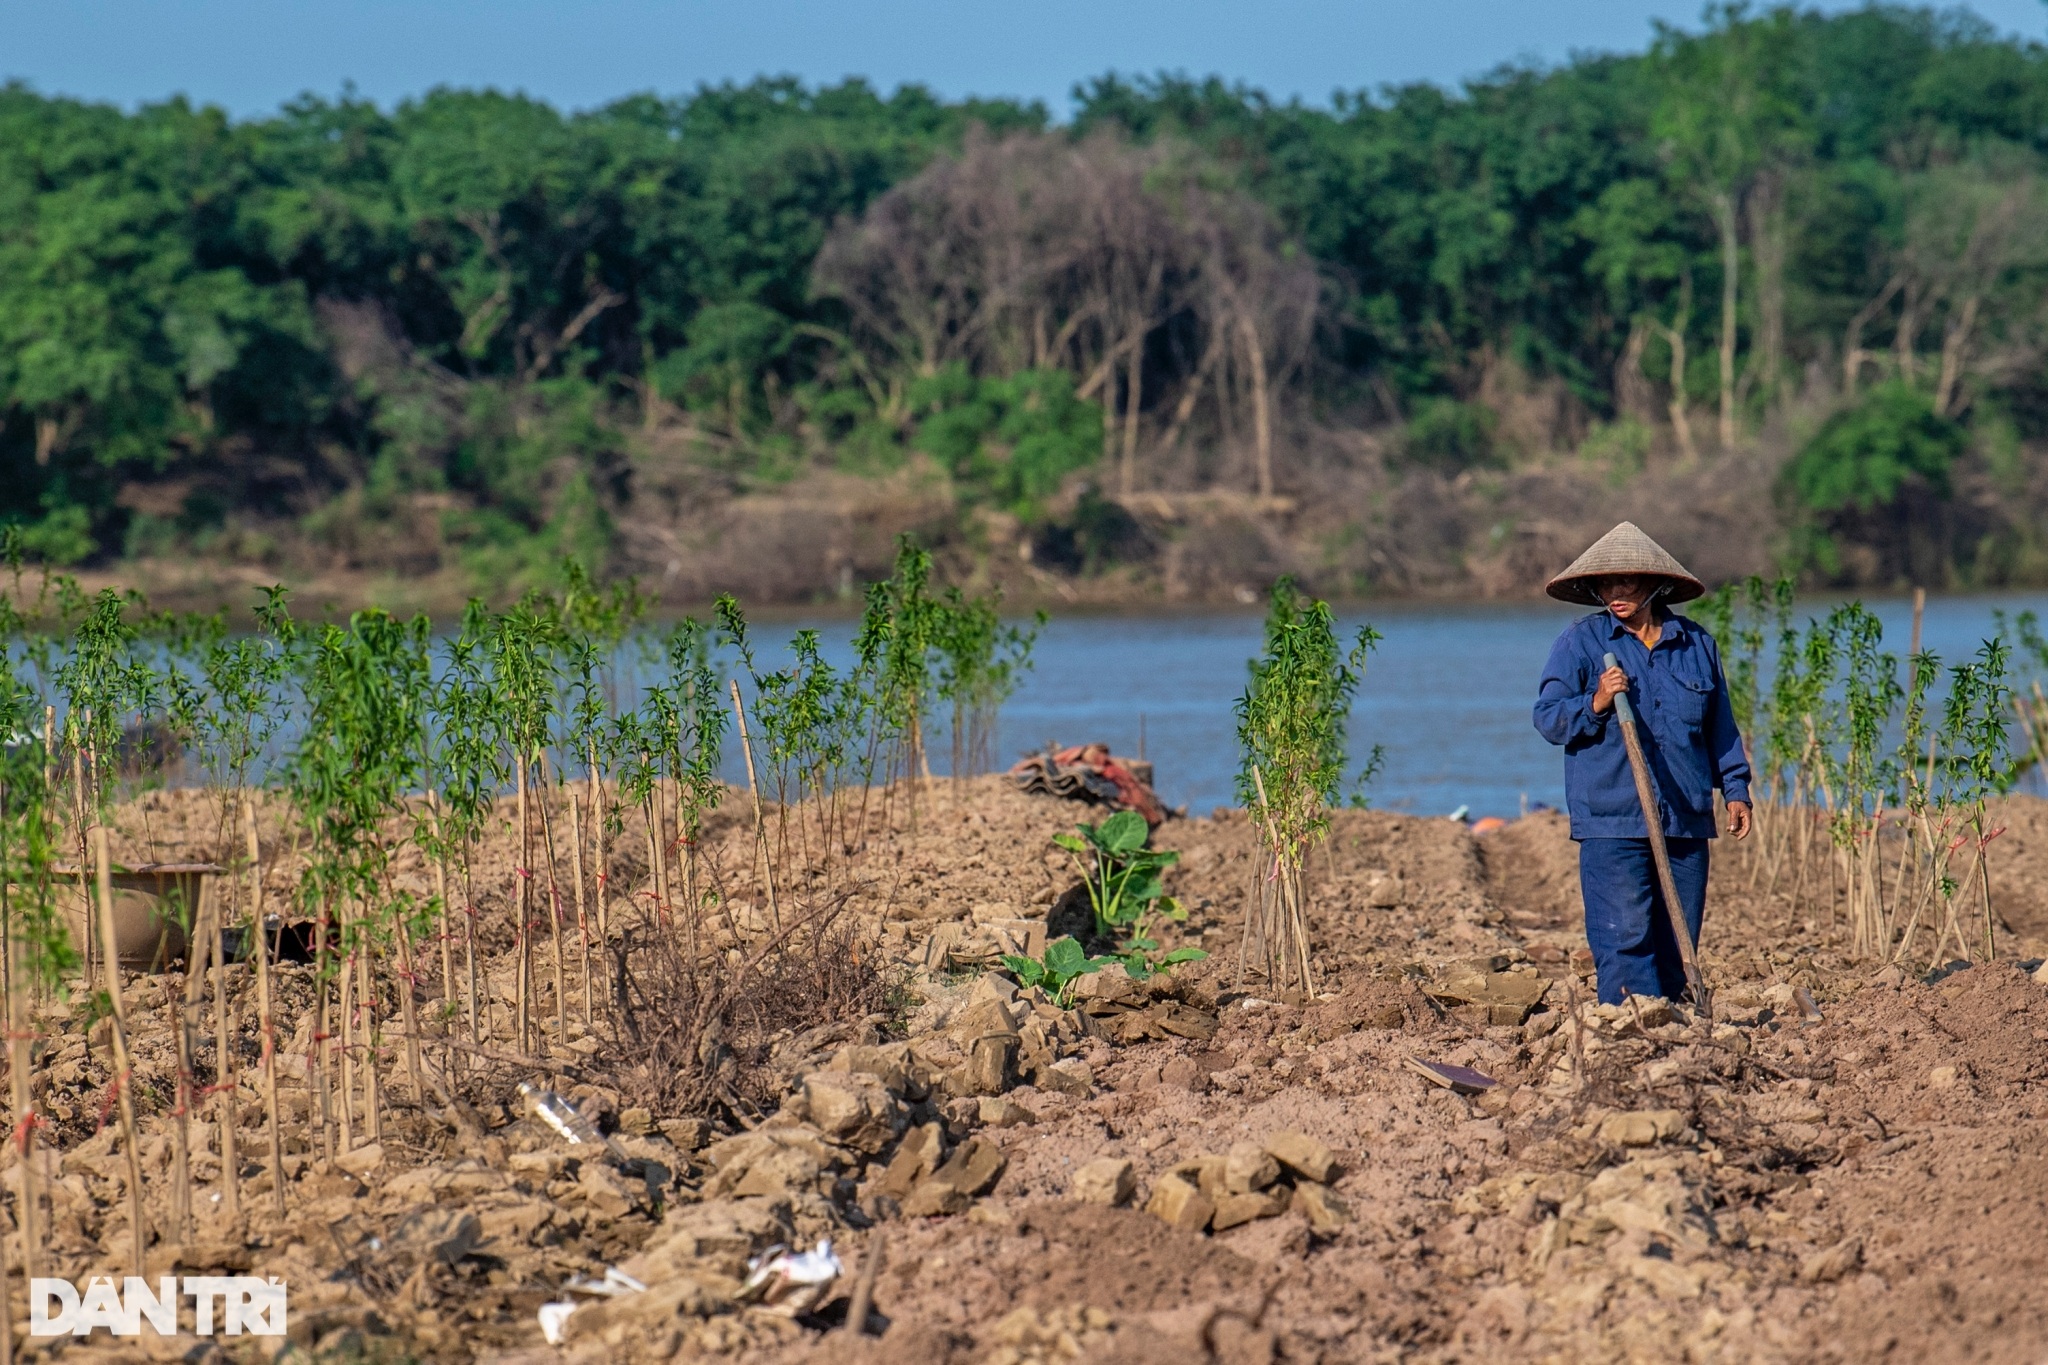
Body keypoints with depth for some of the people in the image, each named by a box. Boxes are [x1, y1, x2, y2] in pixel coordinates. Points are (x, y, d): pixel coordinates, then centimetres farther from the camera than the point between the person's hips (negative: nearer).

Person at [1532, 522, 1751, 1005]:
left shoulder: (1696, 643, 13)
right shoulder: (1581, 641, 3)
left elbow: (1720, 725, 20)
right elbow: (1547, 717, 0)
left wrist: (1735, 789, 14)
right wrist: (1594, 704, -17)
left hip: (1686, 821, 3)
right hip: (1611, 821, -3)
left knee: (1676, 943, 6)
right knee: (1624, 938, -11)